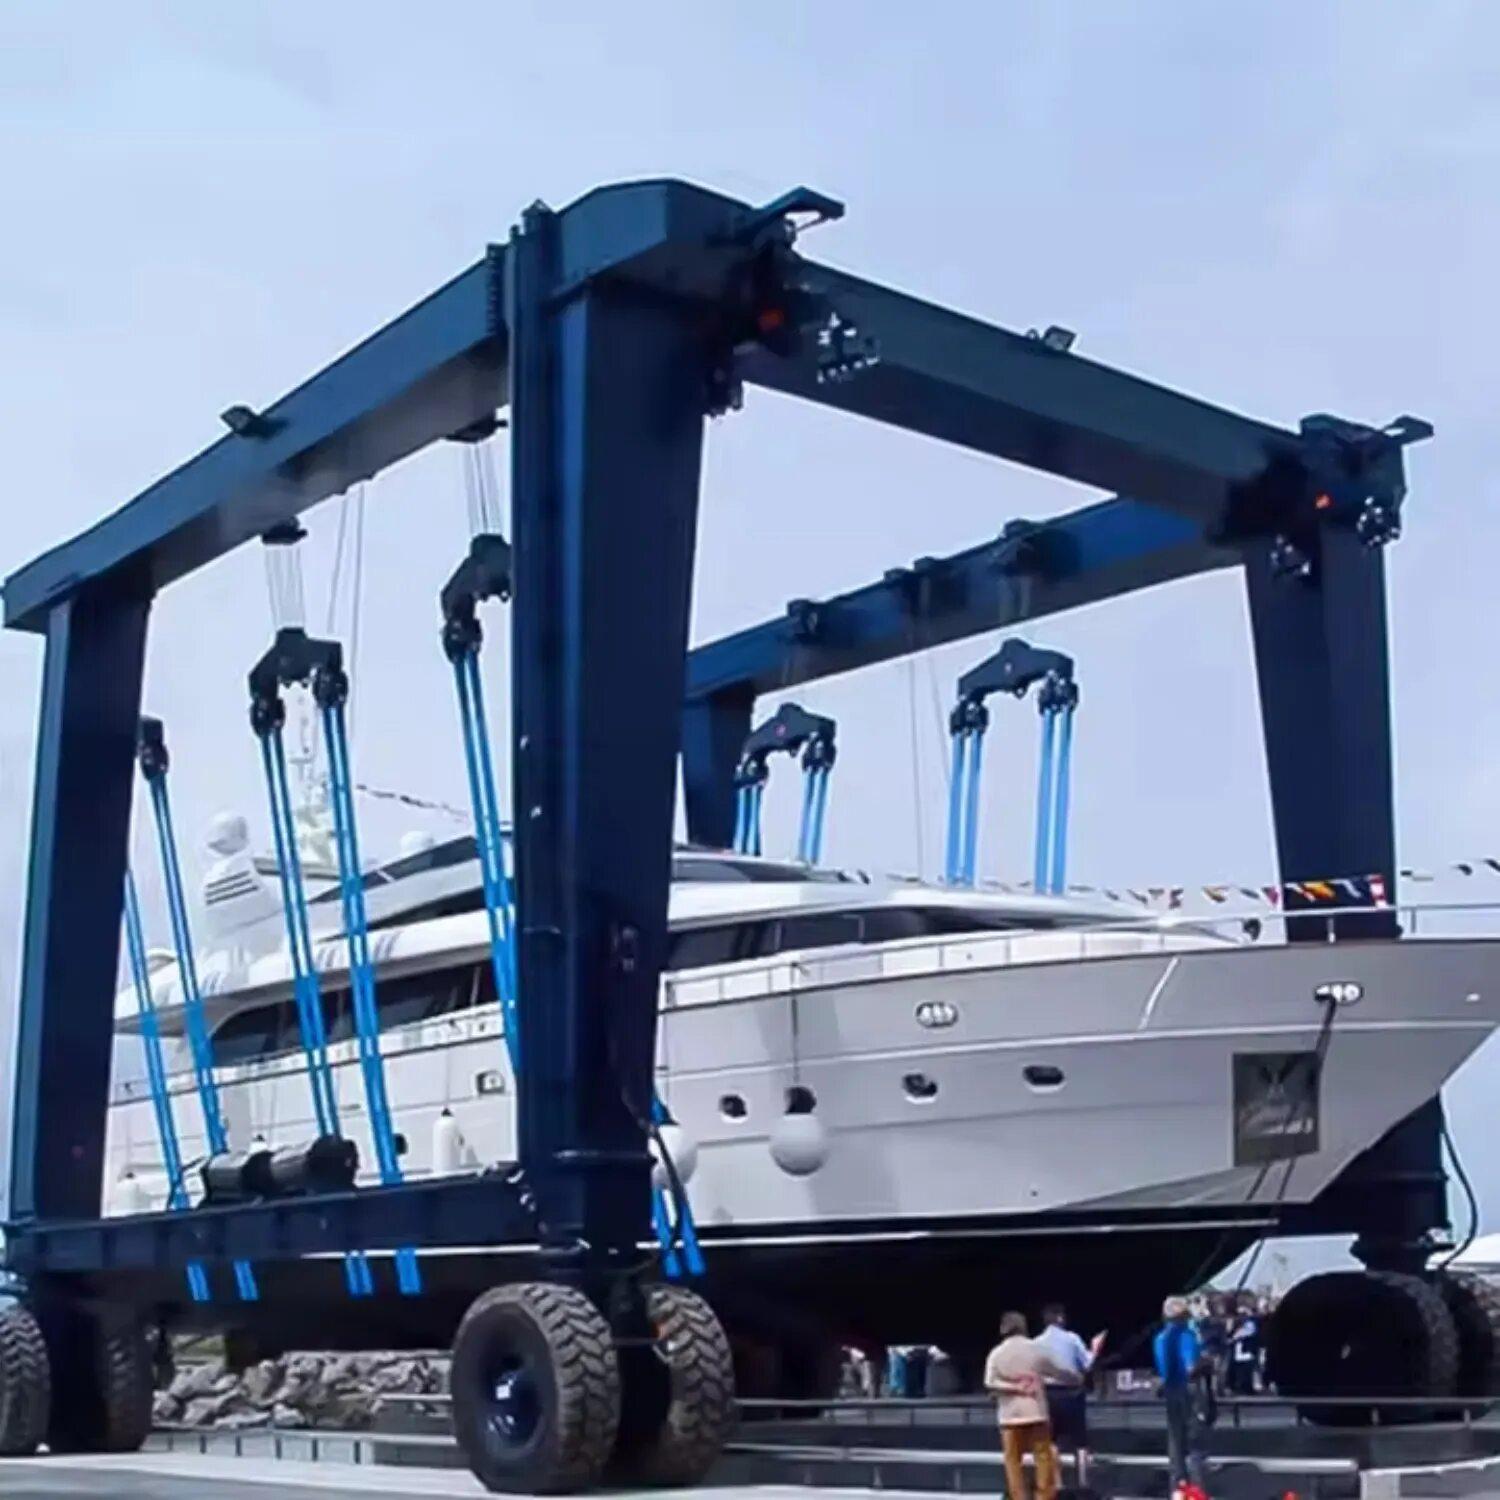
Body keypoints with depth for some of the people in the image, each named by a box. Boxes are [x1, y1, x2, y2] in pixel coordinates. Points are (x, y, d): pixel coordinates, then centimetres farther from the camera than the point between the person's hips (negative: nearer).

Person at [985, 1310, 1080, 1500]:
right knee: (1043, 1458, 8)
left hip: (1010, 1415, 0)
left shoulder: (996, 1353, 0)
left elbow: (990, 1385, -9)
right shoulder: (1036, 1349, 1)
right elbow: (1060, 1372, 11)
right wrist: (1077, 1380, 28)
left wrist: (1014, 1388, -5)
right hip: (1036, 1412, 0)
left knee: (1013, 1461, 6)